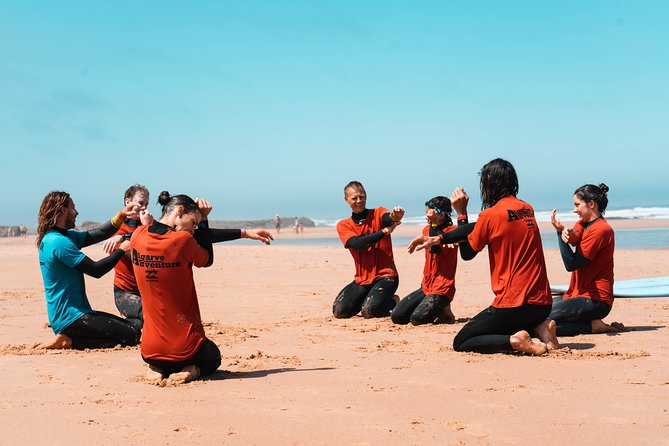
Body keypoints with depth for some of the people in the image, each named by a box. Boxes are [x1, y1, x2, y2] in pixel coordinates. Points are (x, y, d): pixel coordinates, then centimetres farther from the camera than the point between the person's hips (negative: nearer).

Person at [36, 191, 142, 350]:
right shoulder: (59, 242, -19)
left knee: (131, 328, 18)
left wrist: (121, 215, 3)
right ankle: (69, 341, -10)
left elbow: (98, 234, 13)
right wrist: (121, 250, -5)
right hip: (69, 317, -10)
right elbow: (96, 270, -18)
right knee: (132, 335, -14)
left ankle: (68, 337, 9)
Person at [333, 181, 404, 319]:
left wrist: (394, 217, -53)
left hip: (385, 276, -4)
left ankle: (392, 303, 9)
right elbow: (357, 244, -14)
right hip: (362, 279, 4)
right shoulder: (343, 225, 5)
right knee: (339, 310, -11)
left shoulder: (378, 213, -1)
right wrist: (384, 231, -24)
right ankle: (368, 298, 17)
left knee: (369, 311, -25)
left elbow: (387, 217, -27)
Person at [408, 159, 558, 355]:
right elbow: (477, 229, 17)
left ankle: (513, 341, -15)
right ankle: (540, 329, 6)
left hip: (512, 304, -7)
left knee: (460, 343, 7)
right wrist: (437, 238, 15)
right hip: (543, 304, 7)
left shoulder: (490, 215, -11)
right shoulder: (528, 209, 11)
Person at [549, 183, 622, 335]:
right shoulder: (584, 223, 15)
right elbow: (574, 239, -8)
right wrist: (563, 231, -29)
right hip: (578, 294, 10)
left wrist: (561, 232, -23)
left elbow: (571, 264, -16)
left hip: (596, 299, -10)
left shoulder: (600, 230, -14)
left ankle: (594, 326, -8)